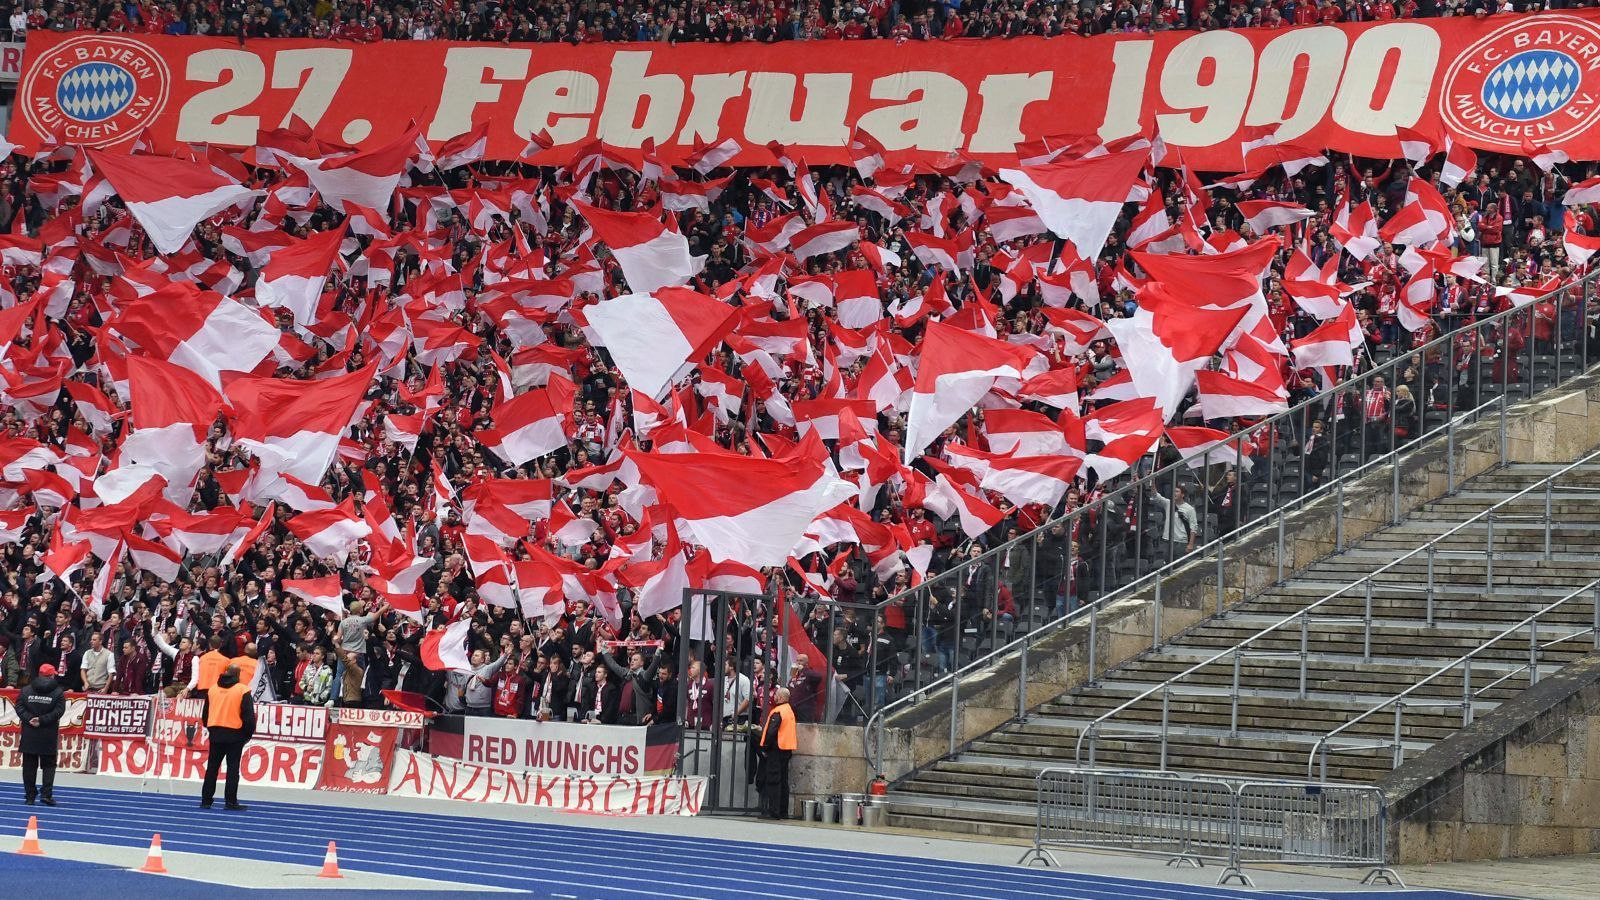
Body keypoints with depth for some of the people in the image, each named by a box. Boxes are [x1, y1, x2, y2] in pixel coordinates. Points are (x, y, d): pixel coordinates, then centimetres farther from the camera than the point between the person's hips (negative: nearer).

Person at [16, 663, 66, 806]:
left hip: (29, 735, 2)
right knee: (49, 765, 7)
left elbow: (19, 707, -4)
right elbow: (58, 711, -12)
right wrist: (42, 720, -11)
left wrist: (29, 719, -10)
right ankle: (46, 793, -5)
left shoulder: (26, 690, 3)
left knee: (29, 766, 7)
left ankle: (29, 796, 8)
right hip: (48, 736, -2)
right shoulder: (58, 692, -4)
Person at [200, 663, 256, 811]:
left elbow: (205, 713, 13)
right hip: (235, 735, -4)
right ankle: (230, 801, -3)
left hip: (215, 733, 4)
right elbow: (248, 715, -11)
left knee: (212, 767, 10)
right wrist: (248, 733, 2)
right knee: (233, 768, 0)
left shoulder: (213, 689, 6)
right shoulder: (242, 690, -9)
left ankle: (206, 800, 11)